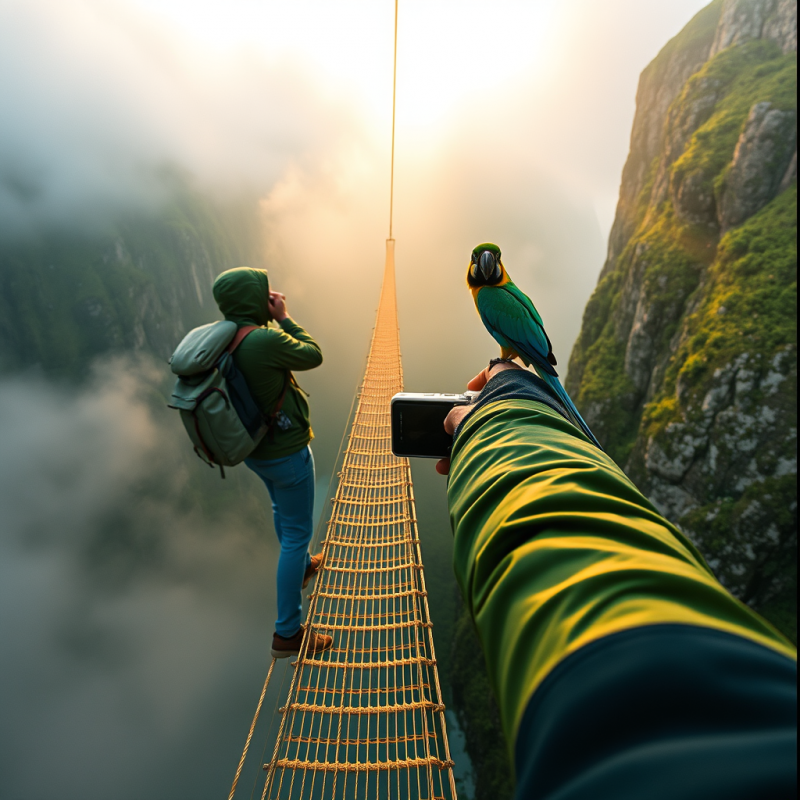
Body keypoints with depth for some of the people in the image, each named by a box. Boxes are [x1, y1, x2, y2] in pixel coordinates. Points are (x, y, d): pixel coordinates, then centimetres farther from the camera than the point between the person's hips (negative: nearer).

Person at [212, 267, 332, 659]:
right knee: (296, 532, 6)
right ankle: (288, 633, 20)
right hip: (286, 452, -8)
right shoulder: (266, 339, -30)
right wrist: (285, 317, -8)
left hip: (255, 448, 8)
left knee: (282, 511, 30)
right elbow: (314, 356, -14)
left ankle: (302, 565, 57)